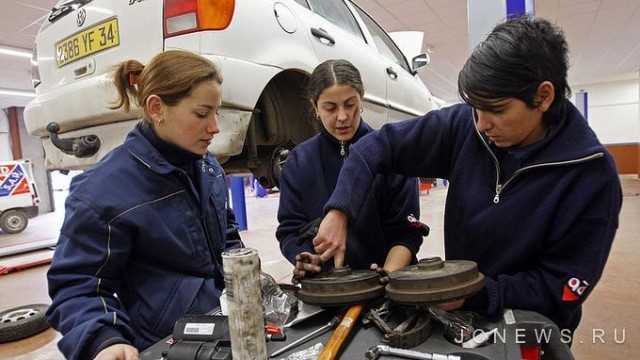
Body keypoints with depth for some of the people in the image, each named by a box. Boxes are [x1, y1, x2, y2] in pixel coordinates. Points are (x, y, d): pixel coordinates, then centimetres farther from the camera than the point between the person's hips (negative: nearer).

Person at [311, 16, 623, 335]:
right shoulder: (465, 125, -14)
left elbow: (562, 287, -17)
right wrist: (339, 211, -22)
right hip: (459, 316, 2)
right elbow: (379, 145, -11)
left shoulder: (591, 175, -20)